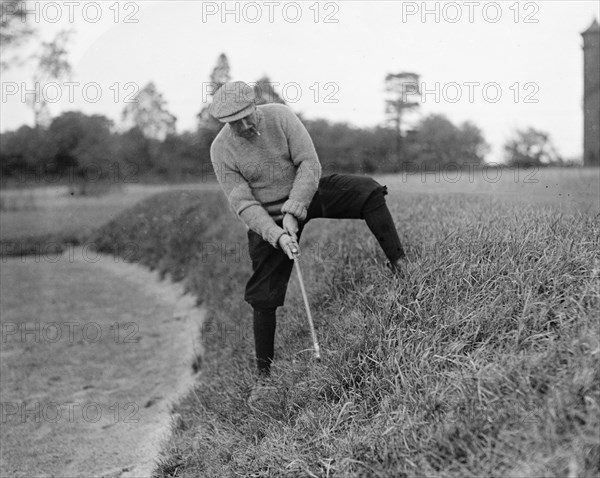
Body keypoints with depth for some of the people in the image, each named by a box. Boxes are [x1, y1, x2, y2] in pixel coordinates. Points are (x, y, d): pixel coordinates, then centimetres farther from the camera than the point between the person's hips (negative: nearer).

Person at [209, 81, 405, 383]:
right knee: (264, 296, -2)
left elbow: (310, 164, -19)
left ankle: (400, 267, -20)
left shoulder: (279, 116, -18)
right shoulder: (221, 150, -18)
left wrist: (293, 213, -29)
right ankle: (264, 372, 13)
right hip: (266, 217, -1)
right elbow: (244, 205, -19)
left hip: (306, 192, 1)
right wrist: (277, 236, -32)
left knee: (368, 193, -22)